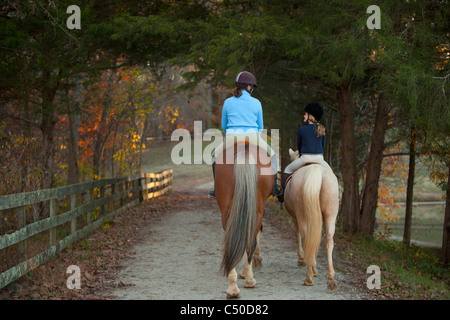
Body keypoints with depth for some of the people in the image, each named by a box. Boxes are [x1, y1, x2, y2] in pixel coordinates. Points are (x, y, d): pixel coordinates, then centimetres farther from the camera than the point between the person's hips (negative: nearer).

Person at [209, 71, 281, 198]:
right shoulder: (256, 103, 2)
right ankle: (273, 188, 25)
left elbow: (224, 126, 14)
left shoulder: (228, 102, 4)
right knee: (271, 156, 25)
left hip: (231, 140, 1)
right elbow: (260, 127, 11)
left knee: (216, 155, 28)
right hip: (253, 138, 0)